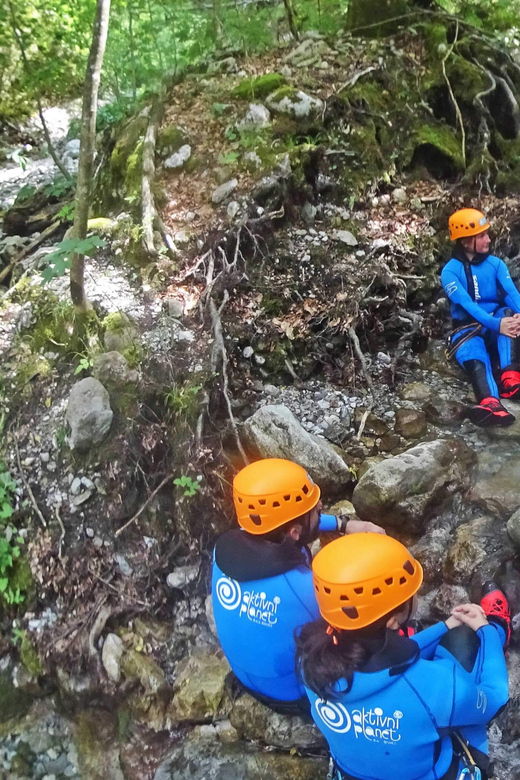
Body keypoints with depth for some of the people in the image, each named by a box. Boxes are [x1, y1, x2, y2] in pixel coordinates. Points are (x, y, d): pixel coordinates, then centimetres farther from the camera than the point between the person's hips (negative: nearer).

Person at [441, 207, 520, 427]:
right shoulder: (450, 271, -6)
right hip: (467, 329, -3)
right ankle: (489, 403, -68)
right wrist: (495, 324, -36)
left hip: (497, 326, 4)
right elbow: (467, 304, -20)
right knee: (475, 359, -36)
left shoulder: (496, 264, 6)